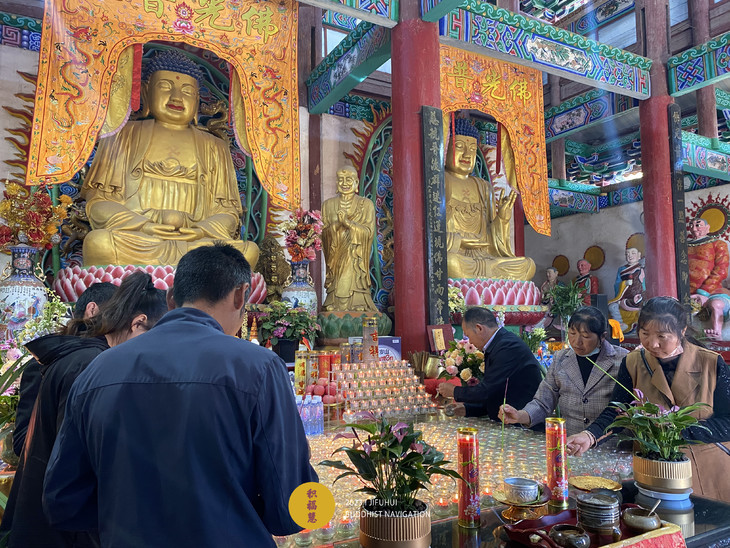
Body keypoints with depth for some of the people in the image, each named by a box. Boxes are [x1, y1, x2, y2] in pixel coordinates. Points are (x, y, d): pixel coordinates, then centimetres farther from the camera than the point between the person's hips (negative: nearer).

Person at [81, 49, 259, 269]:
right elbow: (98, 202, 9)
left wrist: (198, 230, -10)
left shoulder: (214, 148, 21)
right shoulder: (125, 136, 18)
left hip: (196, 239, 1)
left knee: (249, 250, -29)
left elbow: (228, 212, 13)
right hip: (133, 238, -1)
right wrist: (144, 226, -10)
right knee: (98, 242, -35)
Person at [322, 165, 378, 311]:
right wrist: (338, 223, -14)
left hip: (357, 260, -1)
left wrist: (348, 222, -15)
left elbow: (369, 232, -4)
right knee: (338, 293, -8)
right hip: (336, 259, 1)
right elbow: (324, 233, 4)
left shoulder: (366, 204, 7)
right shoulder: (328, 205, 12)